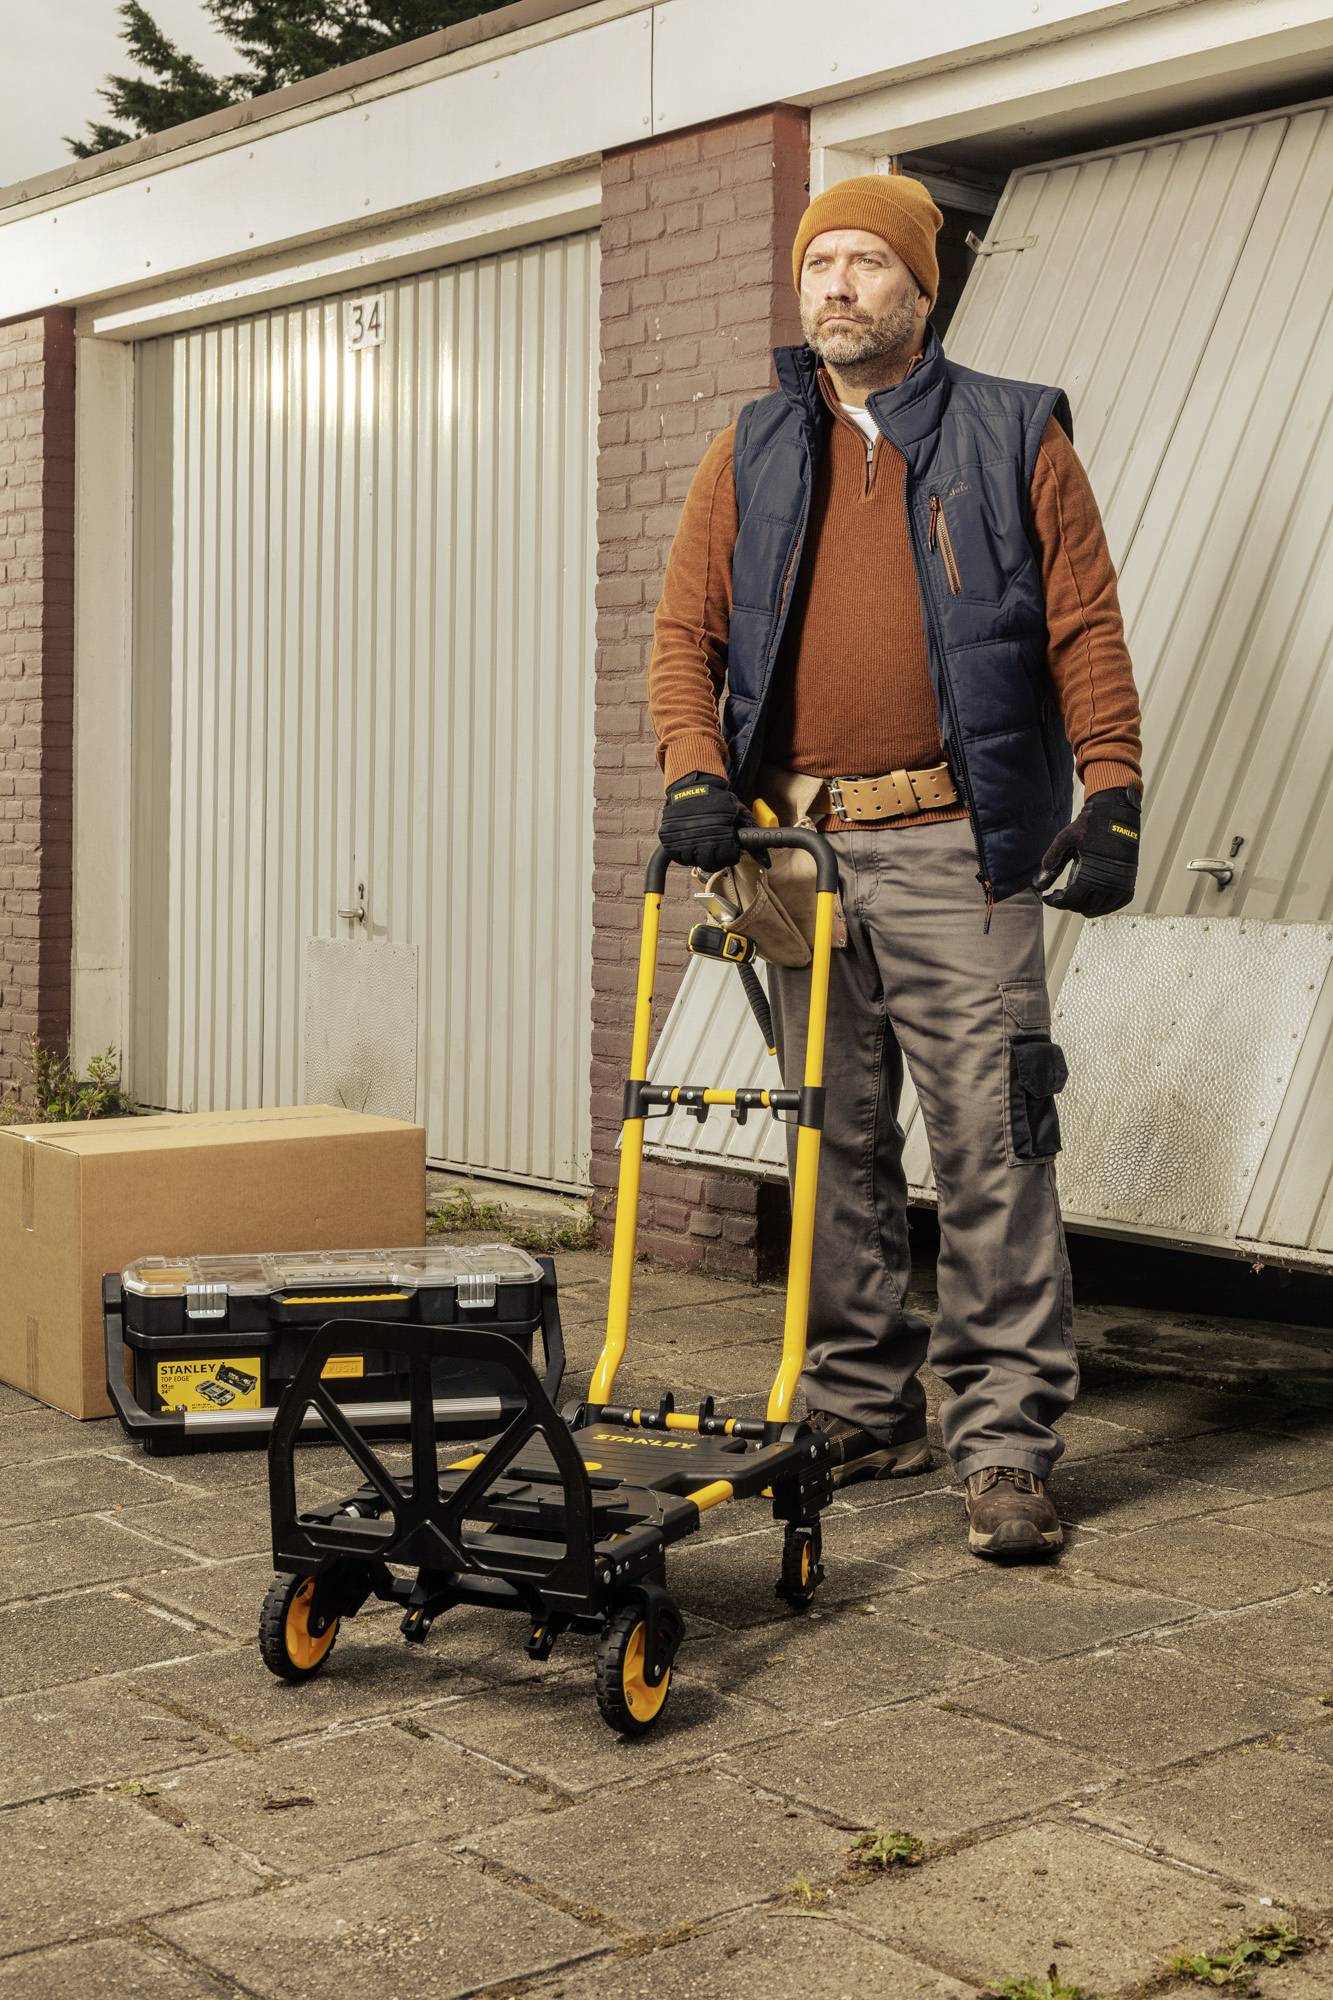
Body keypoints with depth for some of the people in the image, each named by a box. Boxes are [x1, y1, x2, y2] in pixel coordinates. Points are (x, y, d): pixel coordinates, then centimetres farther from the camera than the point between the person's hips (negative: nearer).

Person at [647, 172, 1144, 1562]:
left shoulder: (1013, 436, 7)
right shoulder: (750, 455, 14)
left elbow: (1085, 626, 3)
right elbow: (684, 633, 10)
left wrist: (1112, 796, -7)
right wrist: (694, 774, -7)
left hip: (955, 852, -3)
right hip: (798, 848, 4)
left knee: (992, 1145, -7)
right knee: (837, 1147, 10)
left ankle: (1006, 1443, 0)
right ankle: (864, 1411, 22)